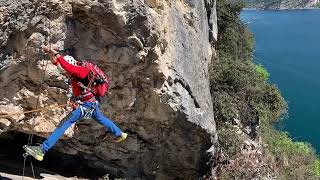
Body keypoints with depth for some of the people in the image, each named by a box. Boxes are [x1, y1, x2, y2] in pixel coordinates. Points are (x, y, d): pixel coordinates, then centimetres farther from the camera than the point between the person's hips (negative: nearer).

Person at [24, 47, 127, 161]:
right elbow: (56, 62, 8)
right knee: (100, 118, 32)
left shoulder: (81, 70, -22)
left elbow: (67, 67, -42)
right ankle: (119, 134, 50)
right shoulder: (75, 69, 2)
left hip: (87, 104, -10)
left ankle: (42, 150, -17)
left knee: (65, 123, -15)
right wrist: (50, 53, -6)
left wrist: (57, 54, -36)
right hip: (92, 102, 10)